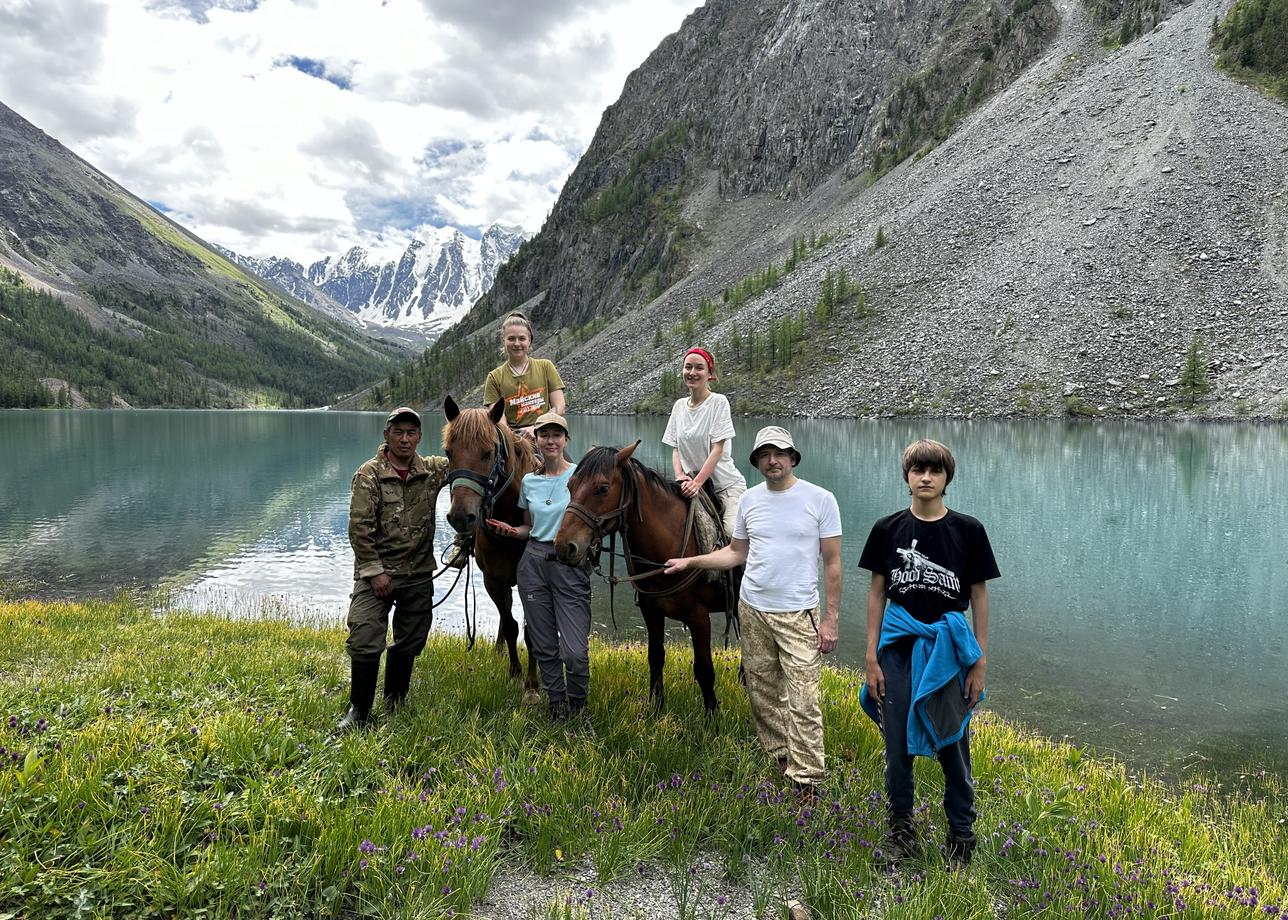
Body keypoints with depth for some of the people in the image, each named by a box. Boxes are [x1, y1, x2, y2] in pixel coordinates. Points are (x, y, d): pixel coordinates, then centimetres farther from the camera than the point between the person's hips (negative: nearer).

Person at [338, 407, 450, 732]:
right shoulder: (369, 474, -7)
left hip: (419, 575, 4)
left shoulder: (432, 470, 4)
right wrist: (374, 571, -15)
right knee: (364, 641, -9)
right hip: (376, 572, -4)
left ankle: (394, 701, 33)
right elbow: (359, 527, -11)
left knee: (410, 642, 13)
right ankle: (359, 709, 8)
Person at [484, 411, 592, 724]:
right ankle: (557, 707, 27)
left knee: (575, 651, -9)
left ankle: (578, 708, 16)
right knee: (543, 647, 10)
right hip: (533, 564, 4)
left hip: (570, 565, -4)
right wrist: (510, 530, 0)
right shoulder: (529, 481, 9)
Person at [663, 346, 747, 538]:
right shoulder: (679, 406, 9)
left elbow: (717, 449, -13)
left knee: (734, 532, -24)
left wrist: (697, 482, -21)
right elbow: (675, 449, 9)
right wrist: (680, 476, -10)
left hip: (726, 484, -5)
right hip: (691, 484, 5)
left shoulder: (719, 402, -7)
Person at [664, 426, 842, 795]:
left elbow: (832, 564, -5)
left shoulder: (820, 500, -7)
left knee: (802, 701, -6)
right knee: (763, 692, 15)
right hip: (753, 611, 5)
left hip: (798, 615, -4)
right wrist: (690, 562, 8)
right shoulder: (749, 500, 5)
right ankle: (778, 756, 31)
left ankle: (807, 779, 3)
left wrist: (831, 619, -8)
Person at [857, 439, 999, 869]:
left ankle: (961, 834, 26)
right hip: (899, 649, 1)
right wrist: (871, 658, 0)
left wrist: (980, 662, 0)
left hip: (948, 651, -1)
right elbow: (877, 593, 3)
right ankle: (901, 827, 27)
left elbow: (979, 596, 1)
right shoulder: (888, 529, -1)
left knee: (952, 746, 8)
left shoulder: (968, 530, -3)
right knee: (897, 745, 9)